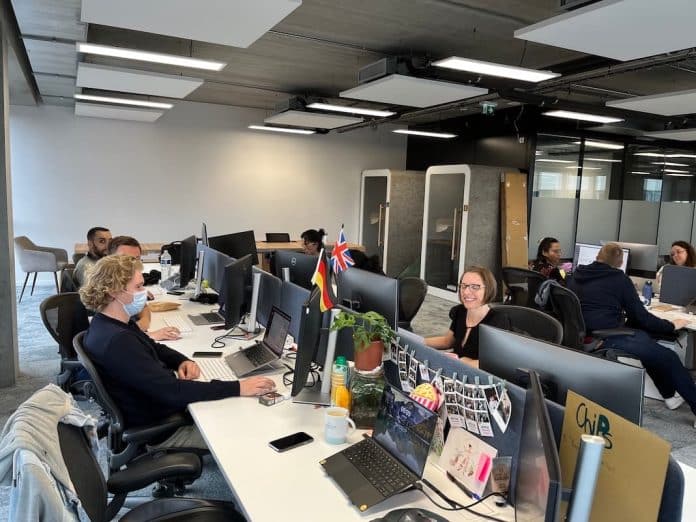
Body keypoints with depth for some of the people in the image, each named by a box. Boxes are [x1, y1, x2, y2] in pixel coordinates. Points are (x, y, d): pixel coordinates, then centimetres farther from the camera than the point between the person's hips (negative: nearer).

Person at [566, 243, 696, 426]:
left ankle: (670, 394, 35)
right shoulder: (619, 279, -5)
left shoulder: (577, 275, 11)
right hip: (606, 341, -7)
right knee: (669, 358, 10)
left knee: (644, 337, 27)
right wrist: (672, 326, 12)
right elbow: (640, 317, -3)